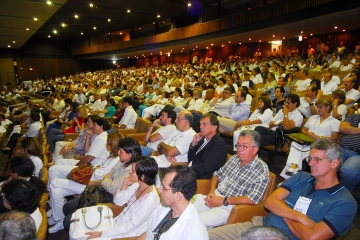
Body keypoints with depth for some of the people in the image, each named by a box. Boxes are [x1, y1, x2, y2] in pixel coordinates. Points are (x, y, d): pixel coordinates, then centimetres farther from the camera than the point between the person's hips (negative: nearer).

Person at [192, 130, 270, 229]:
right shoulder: (235, 158, 9)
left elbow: (253, 199, -20)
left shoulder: (261, 169, -11)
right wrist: (212, 192, -2)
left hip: (230, 207, -6)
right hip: (215, 196, 7)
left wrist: (223, 201, -17)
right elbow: (217, 175, 18)